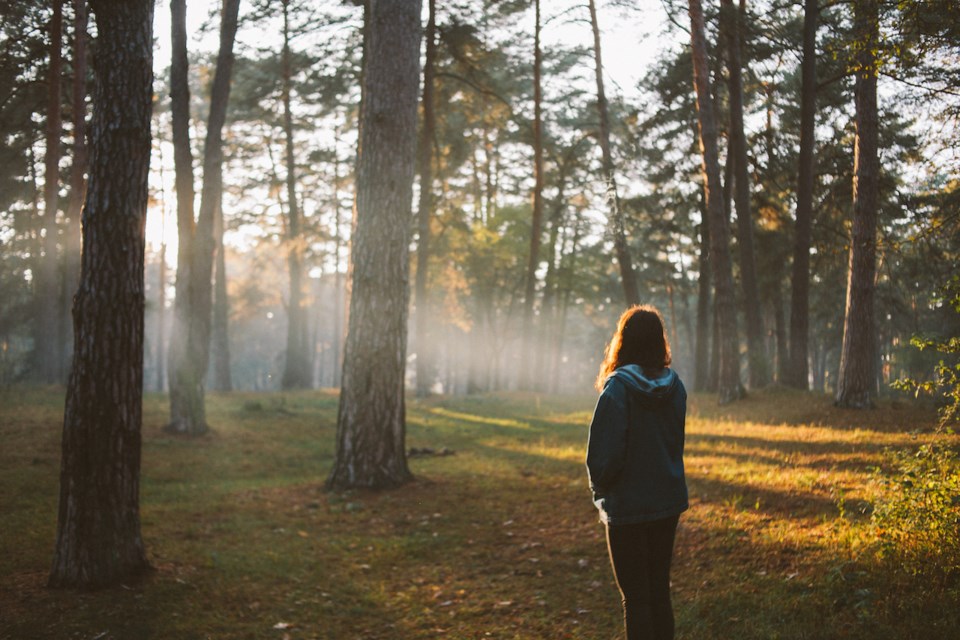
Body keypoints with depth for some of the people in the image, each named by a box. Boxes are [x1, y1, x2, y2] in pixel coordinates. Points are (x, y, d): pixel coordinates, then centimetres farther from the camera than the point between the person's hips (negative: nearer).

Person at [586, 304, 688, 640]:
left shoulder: (619, 387, -18)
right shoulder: (675, 385, 0)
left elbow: (604, 452, -17)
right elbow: (676, 443, 10)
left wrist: (599, 489, 0)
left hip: (628, 506, -6)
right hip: (669, 502, 6)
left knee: (636, 599, 3)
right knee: (660, 591, 17)